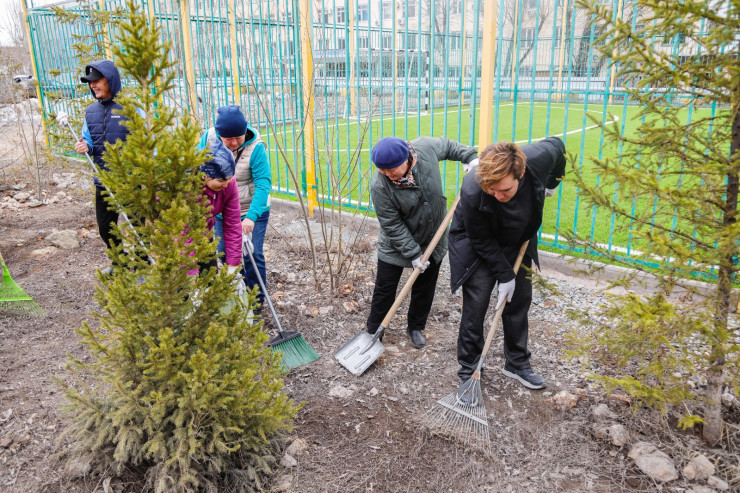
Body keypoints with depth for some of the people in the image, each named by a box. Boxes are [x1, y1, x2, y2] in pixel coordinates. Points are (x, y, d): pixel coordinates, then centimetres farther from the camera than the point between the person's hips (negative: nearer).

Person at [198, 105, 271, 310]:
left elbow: (263, 184, -28)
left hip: (252, 212, -4)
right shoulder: (209, 138, -10)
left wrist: (251, 217, -38)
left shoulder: (255, 147, -23)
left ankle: (256, 299, 17)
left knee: (252, 256, -4)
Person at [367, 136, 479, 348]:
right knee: (384, 290, 4)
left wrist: (471, 157, -5)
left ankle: (416, 328, 35)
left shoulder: (426, 147, -20)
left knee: (424, 289, 15)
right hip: (396, 244, -3)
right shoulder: (380, 187, -28)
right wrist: (413, 254, -22)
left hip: (433, 239, 3)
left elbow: (448, 146, 4)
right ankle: (373, 331, 24)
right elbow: (393, 226, -22)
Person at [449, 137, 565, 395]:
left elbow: (557, 146, -3)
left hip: (518, 242, 4)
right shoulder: (472, 193, -38)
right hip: (477, 247, -4)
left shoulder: (539, 157, -30)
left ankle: (517, 363, 28)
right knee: (475, 306, -7)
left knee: (519, 302, 10)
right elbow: (482, 241, -23)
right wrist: (504, 275, -18)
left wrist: (551, 184, 5)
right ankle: (468, 372, 9)